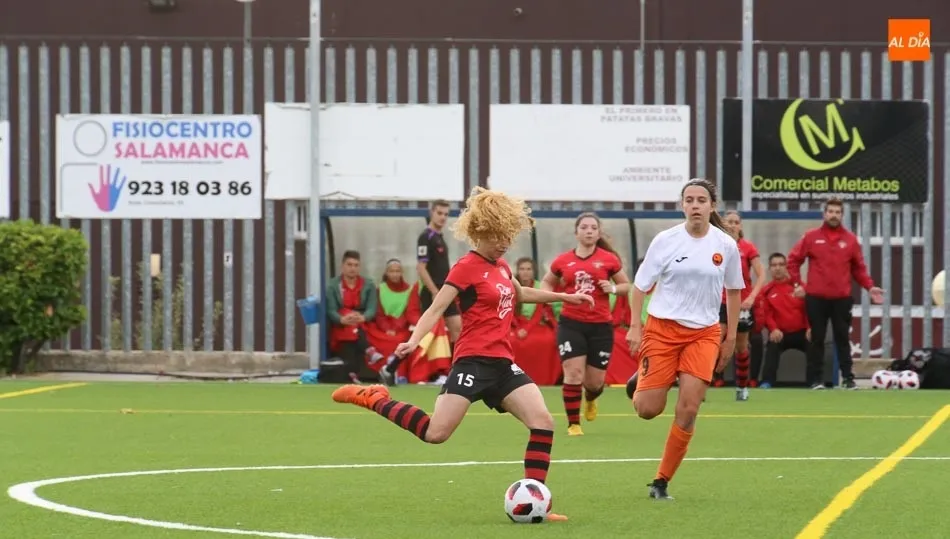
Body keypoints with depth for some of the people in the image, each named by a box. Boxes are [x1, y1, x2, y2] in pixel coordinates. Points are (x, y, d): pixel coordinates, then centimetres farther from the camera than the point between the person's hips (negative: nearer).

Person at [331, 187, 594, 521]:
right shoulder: (467, 268, -8)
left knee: (543, 423, -7)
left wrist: (564, 297, 40)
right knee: (436, 433, -18)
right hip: (474, 361, -8)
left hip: (502, 364, 8)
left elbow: (520, 294, 38)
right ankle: (375, 400, 2)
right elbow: (437, 308, -14)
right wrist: (414, 340, -29)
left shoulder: (501, 267, 16)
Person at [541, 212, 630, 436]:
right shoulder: (563, 261, 3)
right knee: (573, 373, -13)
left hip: (601, 325, 0)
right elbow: (546, 283, 20)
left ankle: (590, 400, 44)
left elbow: (626, 285, 10)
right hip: (571, 324, 0)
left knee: (595, 381, 6)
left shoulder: (609, 259, 0)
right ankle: (573, 424, -1)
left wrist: (613, 288, -12)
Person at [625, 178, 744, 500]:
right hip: (663, 328, -1)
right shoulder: (666, 241, -6)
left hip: (704, 333, 1)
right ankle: (640, 382, 33)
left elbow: (734, 291, 11)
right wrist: (635, 326, -9)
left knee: (688, 410, -9)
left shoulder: (726, 246, -1)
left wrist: (731, 337, 9)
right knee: (648, 410, -6)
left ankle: (662, 481, 4)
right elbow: (640, 286, 0)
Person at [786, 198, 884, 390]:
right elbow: (793, 260, 6)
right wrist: (797, 284, -2)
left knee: (843, 338, 4)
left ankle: (848, 378, 6)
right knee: (817, 339, 3)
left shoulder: (850, 239, 6)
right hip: (816, 298, -1)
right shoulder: (811, 237, 2)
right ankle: (816, 379, 6)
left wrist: (870, 287, -1)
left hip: (842, 298, 1)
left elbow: (859, 268, 10)